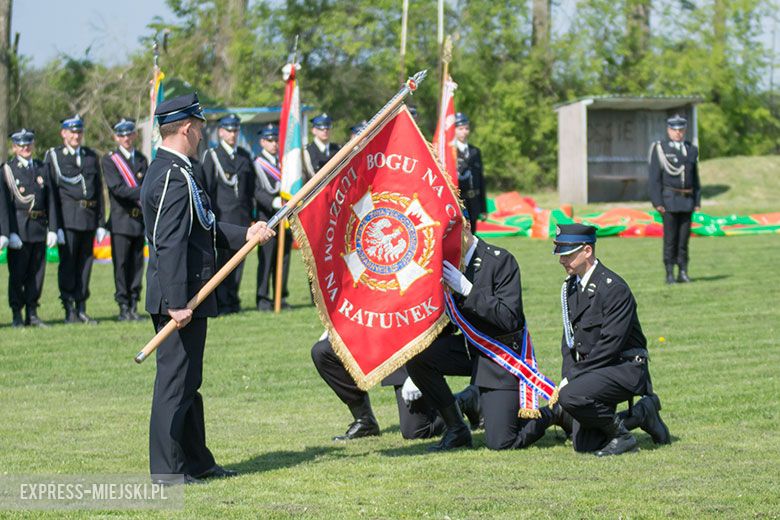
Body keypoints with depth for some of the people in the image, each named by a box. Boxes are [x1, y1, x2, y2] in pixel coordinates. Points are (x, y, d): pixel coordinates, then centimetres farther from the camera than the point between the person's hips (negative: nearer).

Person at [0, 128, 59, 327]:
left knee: (37, 272, 5)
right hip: (18, 227, -4)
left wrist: (52, 228, 2)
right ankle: (17, 315, 3)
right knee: (17, 273, -2)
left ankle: (32, 313, 12)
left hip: (39, 229, 4)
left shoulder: (43, 169, 12)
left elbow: (50, 200, 10)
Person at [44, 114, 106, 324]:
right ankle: (69, 310, 0)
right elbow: (50, 191, -2)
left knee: (85, 263, 6)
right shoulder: (53, 156, 3)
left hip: (89, 219, 4)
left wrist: (100, 222, 11)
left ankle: (81, 309, 12)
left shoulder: (91, 156, 16)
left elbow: (99, 190, 17)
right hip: (67, 218, -4)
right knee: (68, 264, -5)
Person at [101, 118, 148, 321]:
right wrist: (141, 194, -22)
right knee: (121, 265, -5)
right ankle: (123, 308, -2)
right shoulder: (109, 160, -1)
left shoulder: (142, 159, 15)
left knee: (137, 264, 4)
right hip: (121, 221, -4)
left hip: (139, 220, 4)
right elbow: (117, 188, -13)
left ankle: (134, 306, 8)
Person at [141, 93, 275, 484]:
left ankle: (196, 462, 25)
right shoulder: (175, 177, -18)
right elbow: (171, 244, -24)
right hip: (180, 296, -11)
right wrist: (177, 302, -26)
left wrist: (245, 235, 12)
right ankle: (167, 469, 1)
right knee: (175, 380, -4)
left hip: (182, 296, 11)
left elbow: (203, 228, 19)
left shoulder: (163, 171, 15)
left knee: (187, 381, 16)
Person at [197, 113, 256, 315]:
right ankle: (220, 303, -4)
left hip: (241, 218, 5)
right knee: (220, 259, -7)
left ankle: (232, 300, 14)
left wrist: (250, 213, 14)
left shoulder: (245, 156, 15)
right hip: (221, 216, -5)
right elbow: (206, 188, -2)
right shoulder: (211, 156, 1)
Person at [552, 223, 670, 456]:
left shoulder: (614, 288, -18)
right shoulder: (570, 286, 9)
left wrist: (571, 377, -20)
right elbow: (569, 337, 14)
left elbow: (610, 344, -22)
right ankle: (642, 413, 20)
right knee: (583, 446, 2)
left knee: (570, 396, -32)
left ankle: (620, 434, -9)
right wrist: (567, 378, -1)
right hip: (594, 368, 9)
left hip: (625, 368, -9)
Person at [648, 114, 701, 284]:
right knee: (670, 238, -3)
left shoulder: (691, 150, 12)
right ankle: (670, 273, 2)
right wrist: (657, 202, -11)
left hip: (687, 201, 4)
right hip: (669, 201, -4)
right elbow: (654, 178, -5)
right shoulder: (659, 149, -1)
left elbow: (695, 179, 16)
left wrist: (697, 201, 10)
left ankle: (683, 272, 10)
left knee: (684, 238, 5)